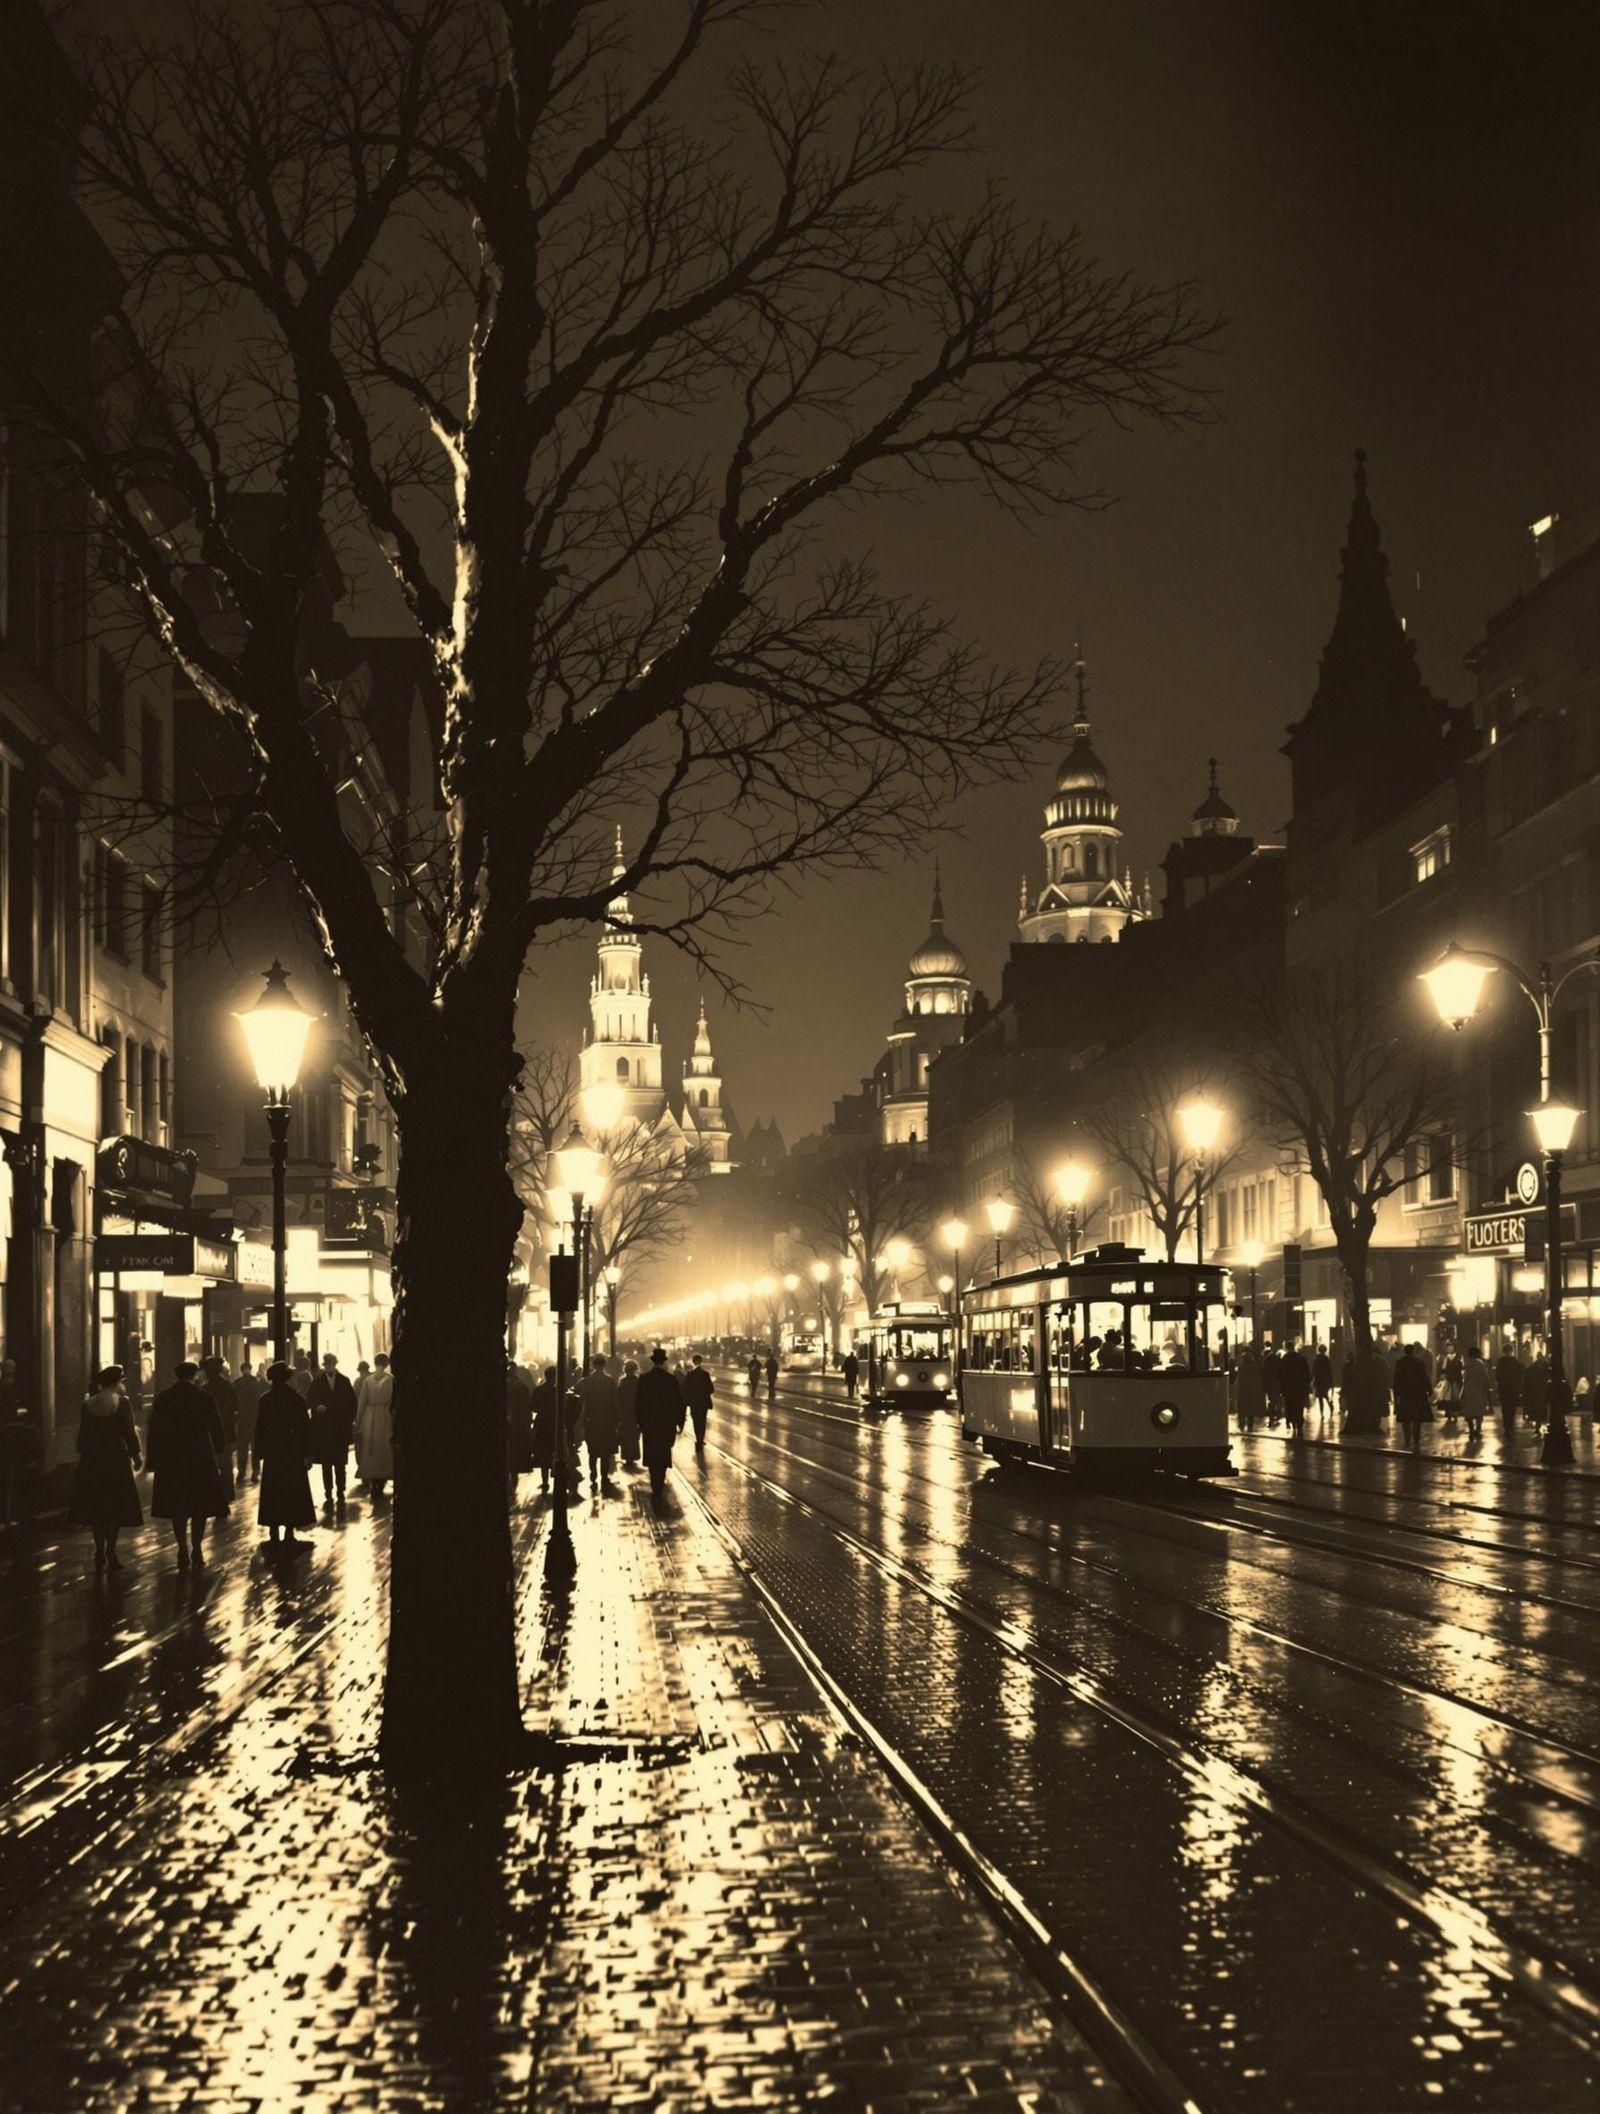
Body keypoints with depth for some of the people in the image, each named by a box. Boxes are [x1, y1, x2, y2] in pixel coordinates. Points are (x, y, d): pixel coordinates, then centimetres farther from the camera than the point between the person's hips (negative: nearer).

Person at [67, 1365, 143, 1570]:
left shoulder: (88, 1404, 3)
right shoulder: (121, 1403, -9)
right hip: (116, 1459, -4)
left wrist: (82, 1454, 15)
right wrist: (135, 1455, 0)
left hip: (91, 1461, 4)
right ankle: (111, 1552, 0)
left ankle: (100, 1551, 7)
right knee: (116, 1507, 4)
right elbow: (129, 1432, -10)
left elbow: (83, 1435, 6)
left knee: (96, 1506, 10)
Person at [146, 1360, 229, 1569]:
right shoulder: (204, 1398, -7)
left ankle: (183, 1551, 8)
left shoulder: (163, 1398, -1)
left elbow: (154, 1431, 0)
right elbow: (216, 1428, -3)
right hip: (201, 1459, -2)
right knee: (199, 1508, 7)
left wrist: (153, 1459, 6)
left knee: (177, 1508, 10)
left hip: (171, 1459, 2)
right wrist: (218, 1454, 9)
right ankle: (197, 1551, 2)